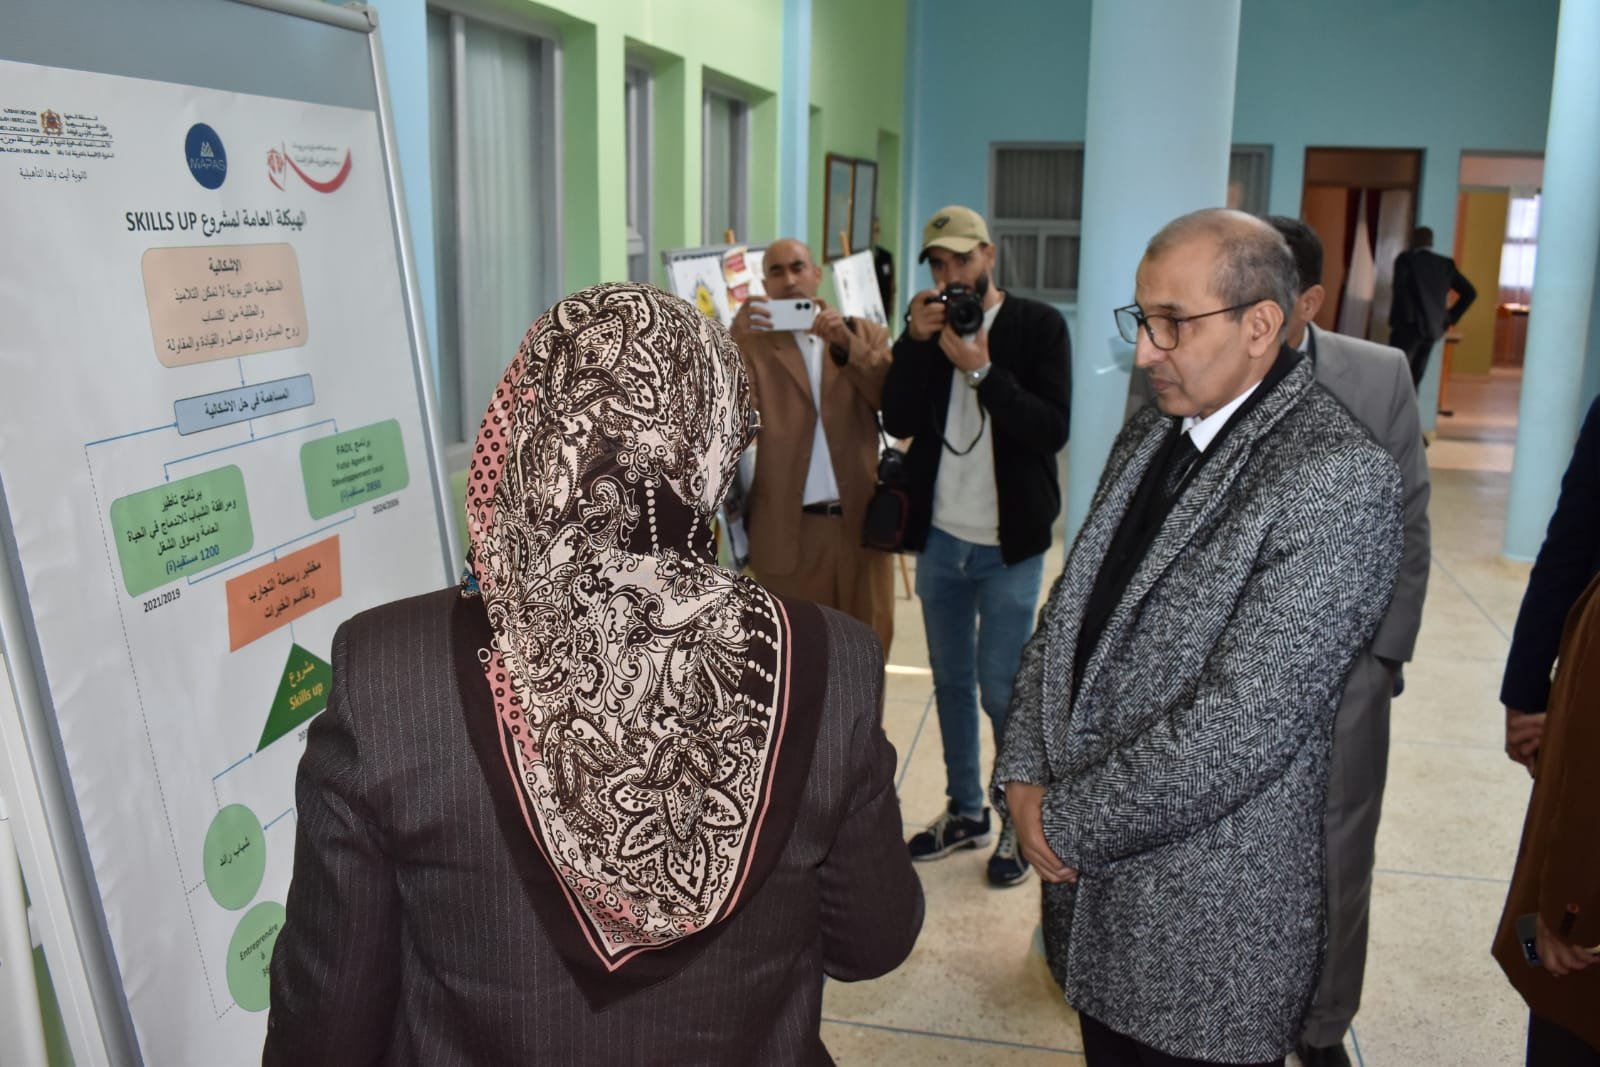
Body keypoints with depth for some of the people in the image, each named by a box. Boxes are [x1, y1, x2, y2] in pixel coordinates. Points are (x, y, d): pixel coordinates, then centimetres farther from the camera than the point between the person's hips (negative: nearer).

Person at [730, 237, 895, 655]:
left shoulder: (866, 335, 9)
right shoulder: (753, 343, 3)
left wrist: (848, 345, -18)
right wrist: (734, 340, -27)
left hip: (862, 520, 2)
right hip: (790, 529, -2)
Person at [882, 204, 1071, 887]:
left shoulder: (1037, 326, -5)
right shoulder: (928, 327, 6)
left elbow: (1053, 429, -15)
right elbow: (898, 422, -5)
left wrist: (983, 370, -23)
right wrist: (917, 342, -15)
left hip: (1008, 544, -4)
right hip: (939, 537, 4)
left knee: (1001, 689, -1)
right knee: (951, 683, 14)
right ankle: (966, 811, 29)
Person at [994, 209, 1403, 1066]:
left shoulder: (1339, 480, -20)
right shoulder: (1152, 435, 7)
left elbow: (1242, 722, -25)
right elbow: (1068, 611, 8)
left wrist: (1068, 823, -17)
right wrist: (1024, 774, -5)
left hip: (1210, 919, -7)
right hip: (1091, 873, 7)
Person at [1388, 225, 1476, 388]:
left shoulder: (1405, 259, -1)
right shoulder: (1447, 264, 14)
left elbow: (1400, 288, -19)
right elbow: (1470, 293, 12)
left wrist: (1396, 320, -15)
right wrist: (1450, 318, 14)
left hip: (1409, 325, -6)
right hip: (1433, 329, 6)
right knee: (1414, 378, 9)